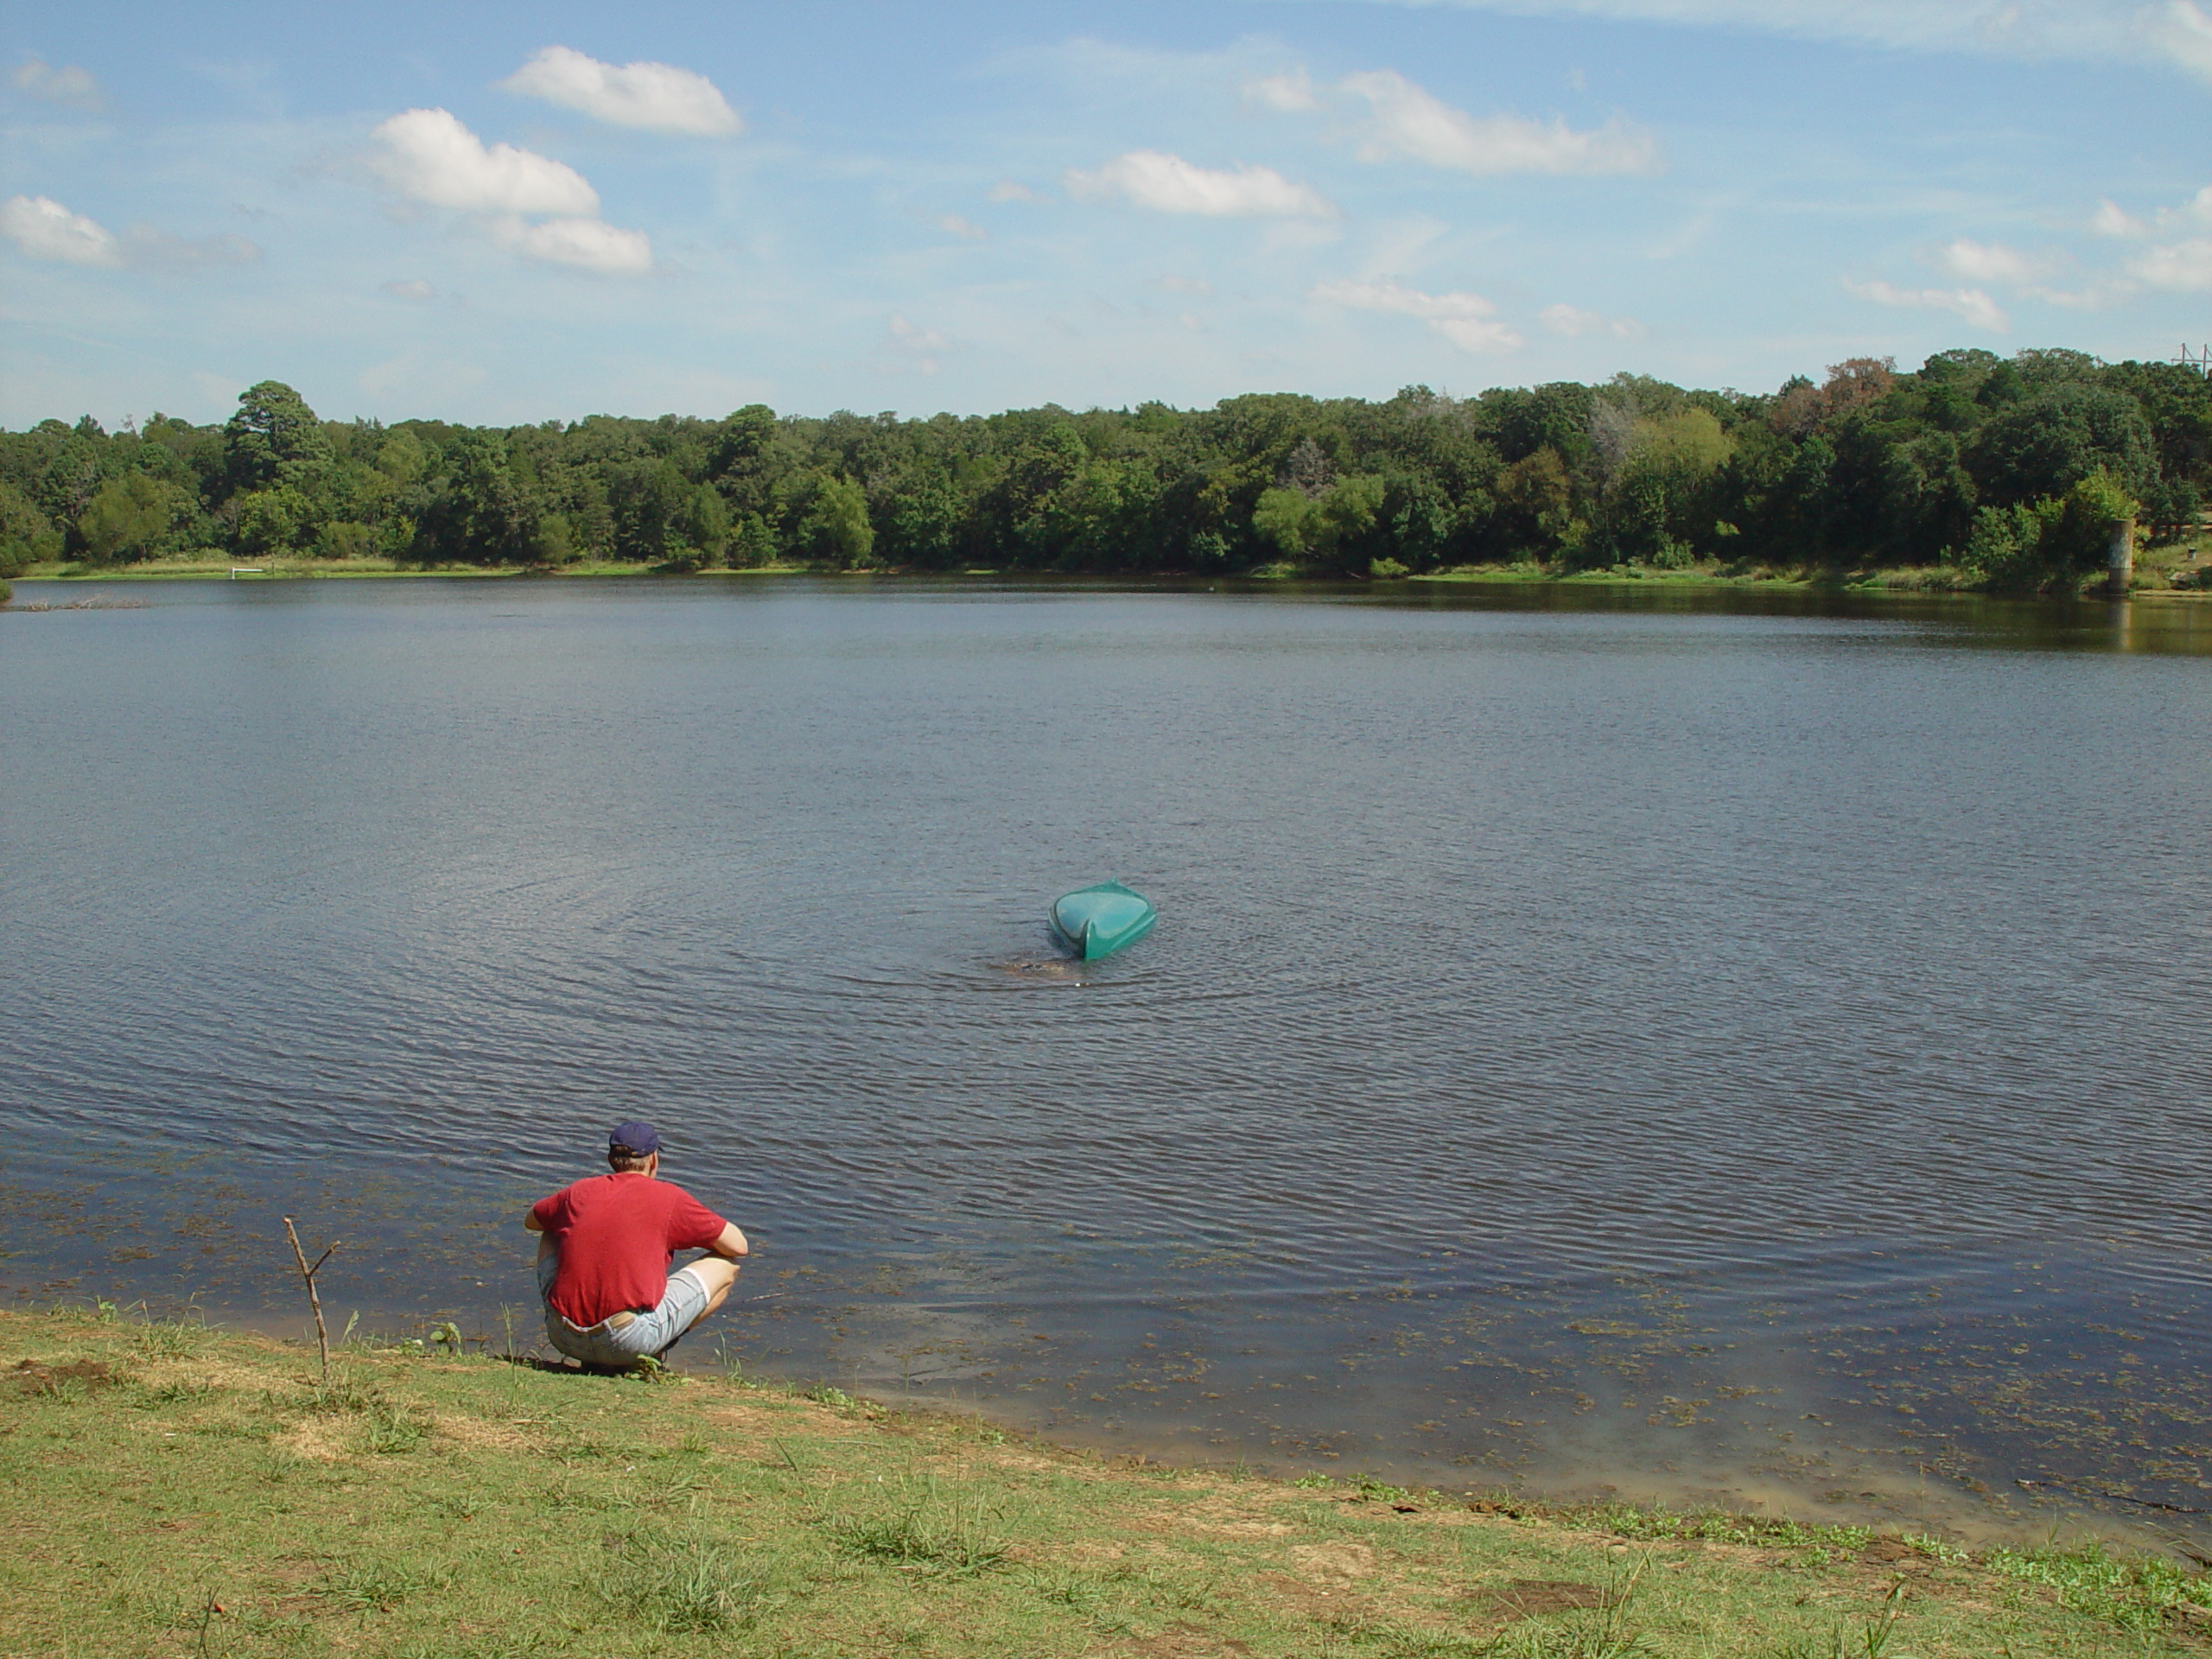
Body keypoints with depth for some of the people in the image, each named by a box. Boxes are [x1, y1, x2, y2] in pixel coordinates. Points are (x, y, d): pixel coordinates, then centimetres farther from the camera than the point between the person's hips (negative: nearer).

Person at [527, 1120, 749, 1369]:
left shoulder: (579, 1191, 11)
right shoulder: (668, 1196, 0)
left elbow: (530, 1221, 32)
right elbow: (739, 1246, 7)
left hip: (564, 1339, 4)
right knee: (725, 1266, 11)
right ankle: (650, 1354, 2)